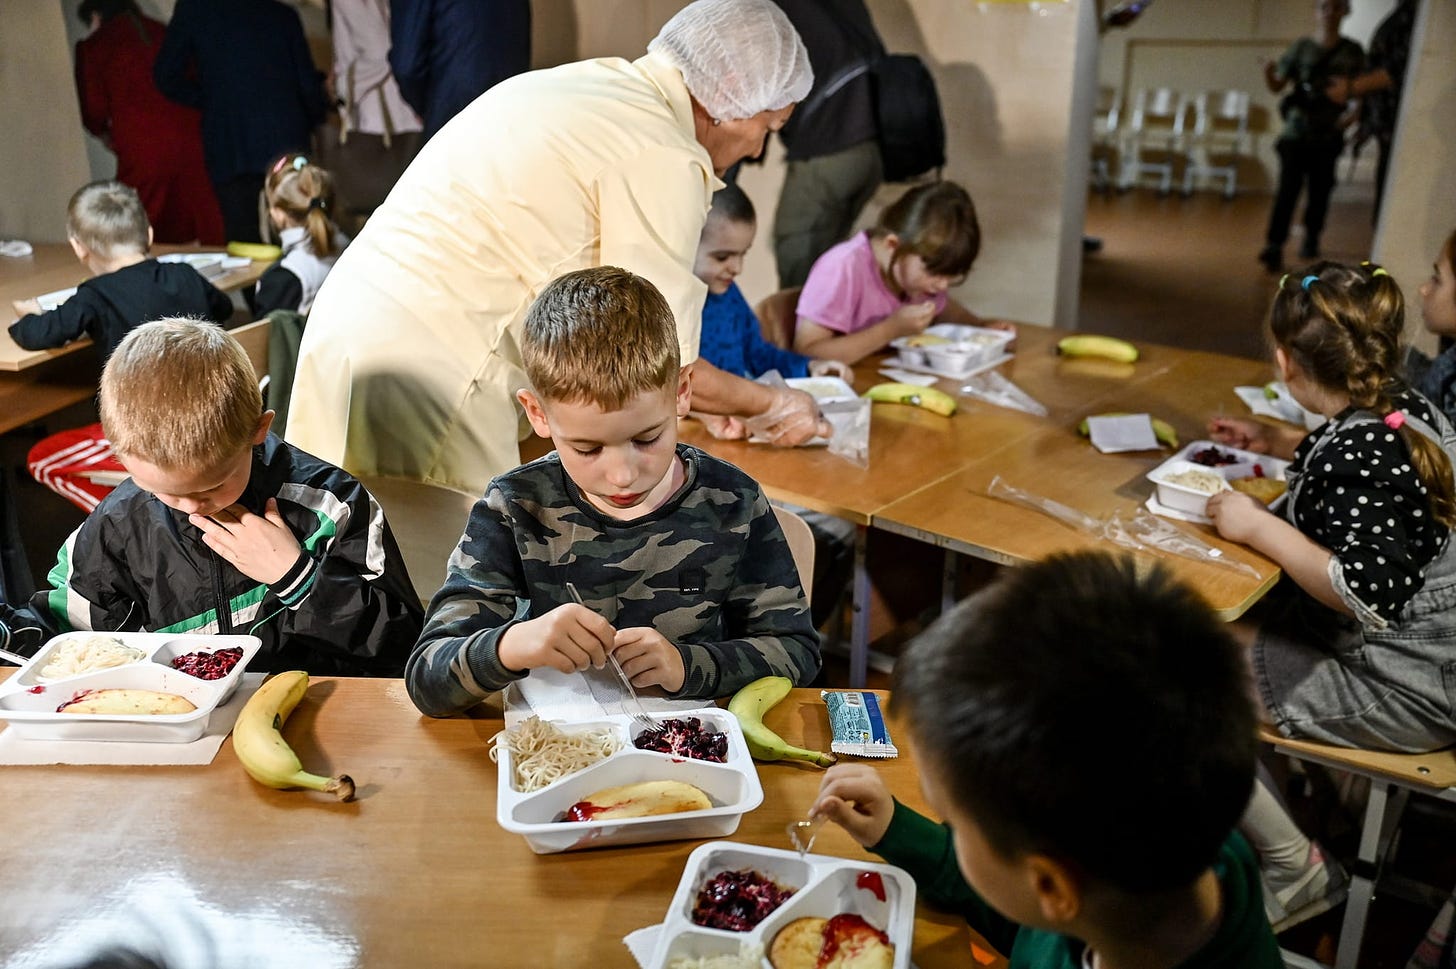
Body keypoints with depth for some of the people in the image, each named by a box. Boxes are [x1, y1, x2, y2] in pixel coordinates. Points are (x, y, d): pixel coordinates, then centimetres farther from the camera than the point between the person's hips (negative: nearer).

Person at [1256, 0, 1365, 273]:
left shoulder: (1352, 51, 4)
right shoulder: (1301, 47, 1)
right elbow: (1277, 86, 1)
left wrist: (1354, 113, -11)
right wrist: (1269, 73, -21)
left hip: (1329, 135, 2)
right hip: (1297, 130, -1)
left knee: (1320, 191, 7)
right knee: (1288, 188, -9)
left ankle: (1311, 240, 26)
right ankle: (1274, 246, -9)